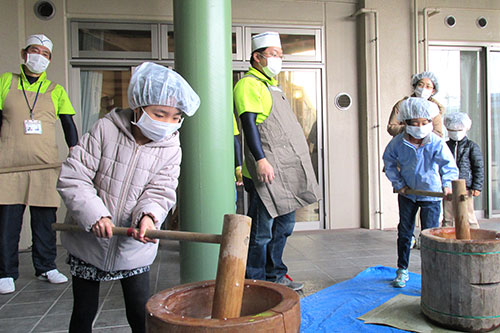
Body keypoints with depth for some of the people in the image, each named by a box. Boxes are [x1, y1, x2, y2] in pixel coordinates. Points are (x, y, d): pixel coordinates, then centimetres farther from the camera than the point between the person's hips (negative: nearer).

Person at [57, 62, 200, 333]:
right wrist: (94, 214, -26)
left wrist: (148, 215, -35)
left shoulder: (171, 147, -7)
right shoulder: (106, 129, -13)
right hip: (88, 240, 0)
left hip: (133, 247, 1)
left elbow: (160, 190, -14)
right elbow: (72, 177, -14)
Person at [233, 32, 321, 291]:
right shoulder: (249, 84, -6)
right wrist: (261, 160, -27)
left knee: (284, 226, 16)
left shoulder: (271, 85, 23)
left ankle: (275, 276, 29)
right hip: (267, 172, -10)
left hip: (287, 171, 10)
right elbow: (249, 123, -18)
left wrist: (298, 159, 25)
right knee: (262, 231, -2)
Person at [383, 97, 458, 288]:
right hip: (407, 194, 3)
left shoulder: (437, 144, -16)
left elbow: (449, 166, -19)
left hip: (431, 195, -2)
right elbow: (389, 163, 4)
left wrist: (447, 183, -38)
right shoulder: (398, 143, -9)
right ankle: (402, 270, 26)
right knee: (405, 232, 11)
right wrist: (399, 184, -2)